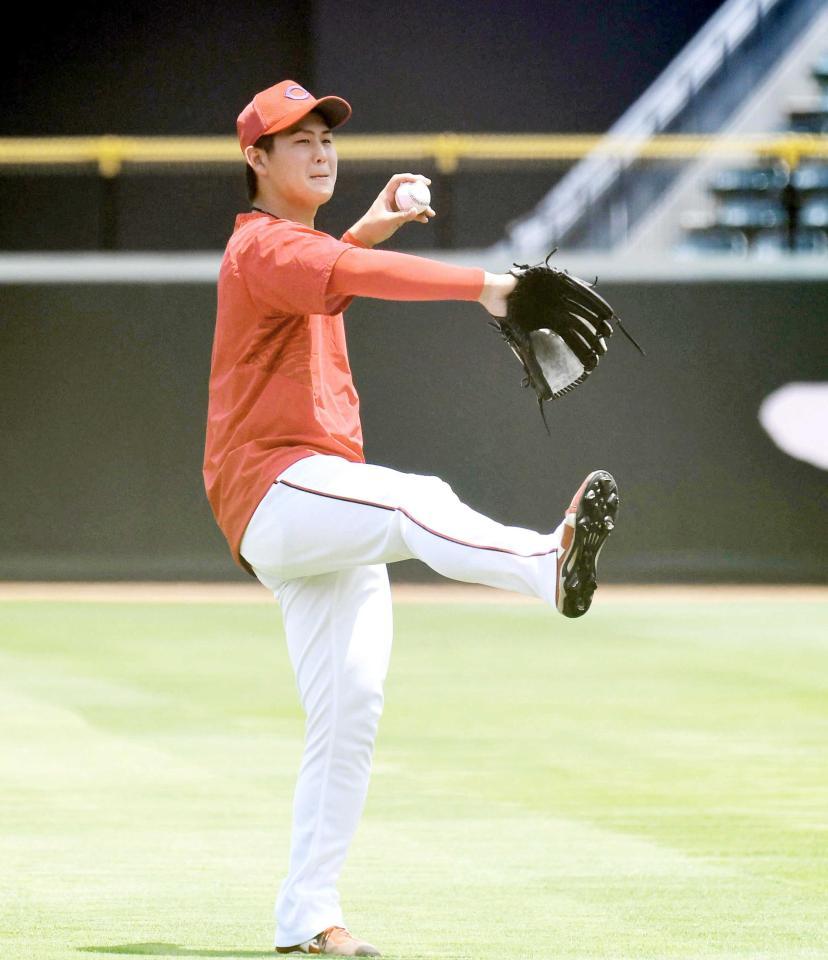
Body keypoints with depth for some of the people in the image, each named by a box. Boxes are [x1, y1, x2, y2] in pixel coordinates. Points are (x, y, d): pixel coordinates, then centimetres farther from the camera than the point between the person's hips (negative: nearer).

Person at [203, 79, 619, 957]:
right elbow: (347, 277, -30)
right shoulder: (261, 246, -8)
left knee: (349, 705, 1)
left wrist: (368, 228, 37)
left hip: (323, 525, 10)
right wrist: (477, 284, -43)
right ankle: (551, 565, -68)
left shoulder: (293, 244, 24)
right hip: (275, 488, -10)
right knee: (415, 501, -38)